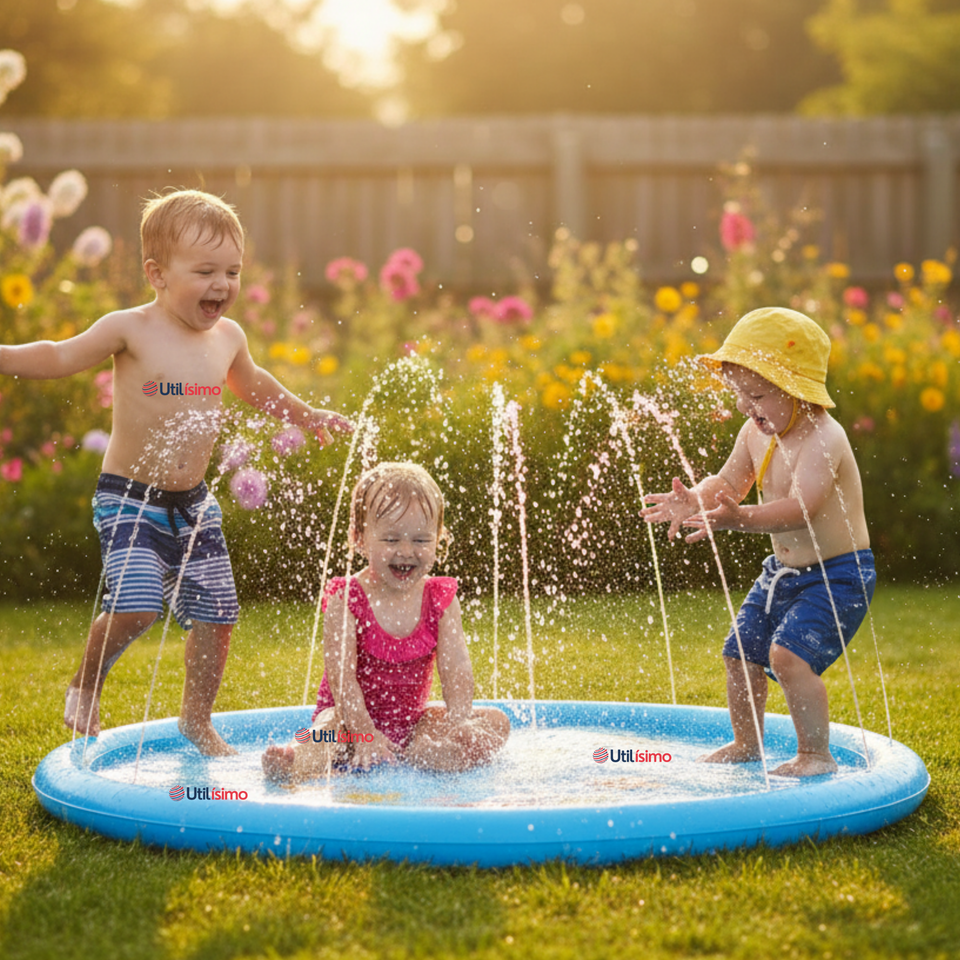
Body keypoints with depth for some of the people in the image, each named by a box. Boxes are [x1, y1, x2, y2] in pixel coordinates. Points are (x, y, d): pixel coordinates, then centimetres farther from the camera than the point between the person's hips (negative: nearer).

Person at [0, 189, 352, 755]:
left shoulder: (228, 337, 5)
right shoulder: (129, 331, -11)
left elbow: (254, 385, 26)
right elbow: (59, 358, -1)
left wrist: (310, 417, 34)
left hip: (194, 502, 6)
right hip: (129, 499, -5)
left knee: (217, 614, 6)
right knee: (135, 607, -21)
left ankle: (197, 718, 29)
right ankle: (86, 683, 10)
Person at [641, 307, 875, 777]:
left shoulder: (822, 438, -26)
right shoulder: (756, 432, 0)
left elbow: (800, 508, -38)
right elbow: (729, 481, 5)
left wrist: (742, 518, -53)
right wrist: (694, 500, -17)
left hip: (839, 573, -9)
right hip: (784, 570, 9)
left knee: (789, 654, -23)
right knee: (741, 651, 11)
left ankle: (816, 753, -10)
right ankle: (746, 743, 32)